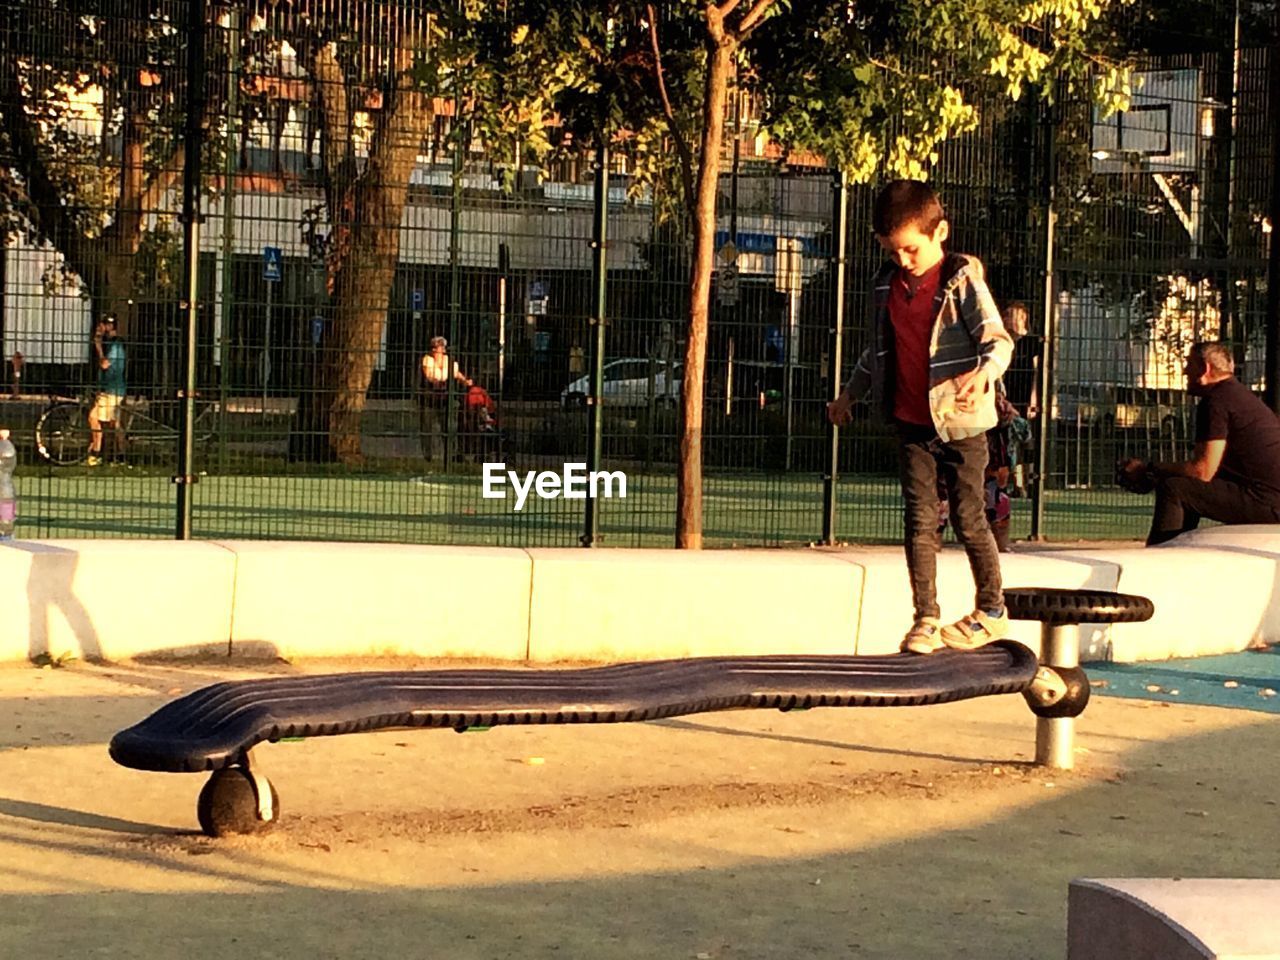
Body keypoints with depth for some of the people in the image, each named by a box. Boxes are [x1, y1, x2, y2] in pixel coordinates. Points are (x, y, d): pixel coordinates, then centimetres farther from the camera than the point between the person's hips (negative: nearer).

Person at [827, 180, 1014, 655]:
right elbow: (877, 348, 22)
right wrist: (849, 393, 25)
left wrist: (983, 374, -35)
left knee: (968, 519, 4)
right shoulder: (887, 284, 7)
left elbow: (998, 340, -15)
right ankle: (926, 619, 8)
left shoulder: (962, 280, -10)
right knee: (919, 521, 1)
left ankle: (991, 610, 21)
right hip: (912, 423, 5)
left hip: (960, 422, -5)